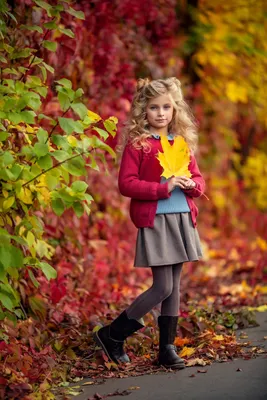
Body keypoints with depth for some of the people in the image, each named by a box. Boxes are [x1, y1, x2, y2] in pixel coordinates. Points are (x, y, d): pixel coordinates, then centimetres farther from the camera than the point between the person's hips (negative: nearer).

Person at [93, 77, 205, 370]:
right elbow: (126, 184, -13)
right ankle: (112, 335, 5)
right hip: (153, 221, -6)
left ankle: (167, 348, 16)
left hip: (182, 219, 6)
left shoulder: (182, 143, 12)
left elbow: (198, 178, 18)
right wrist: (163, 188, -20)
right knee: (163, 287, -9)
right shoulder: (137, 144, -6)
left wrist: (192, 185, -6)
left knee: (174, 286, 8)